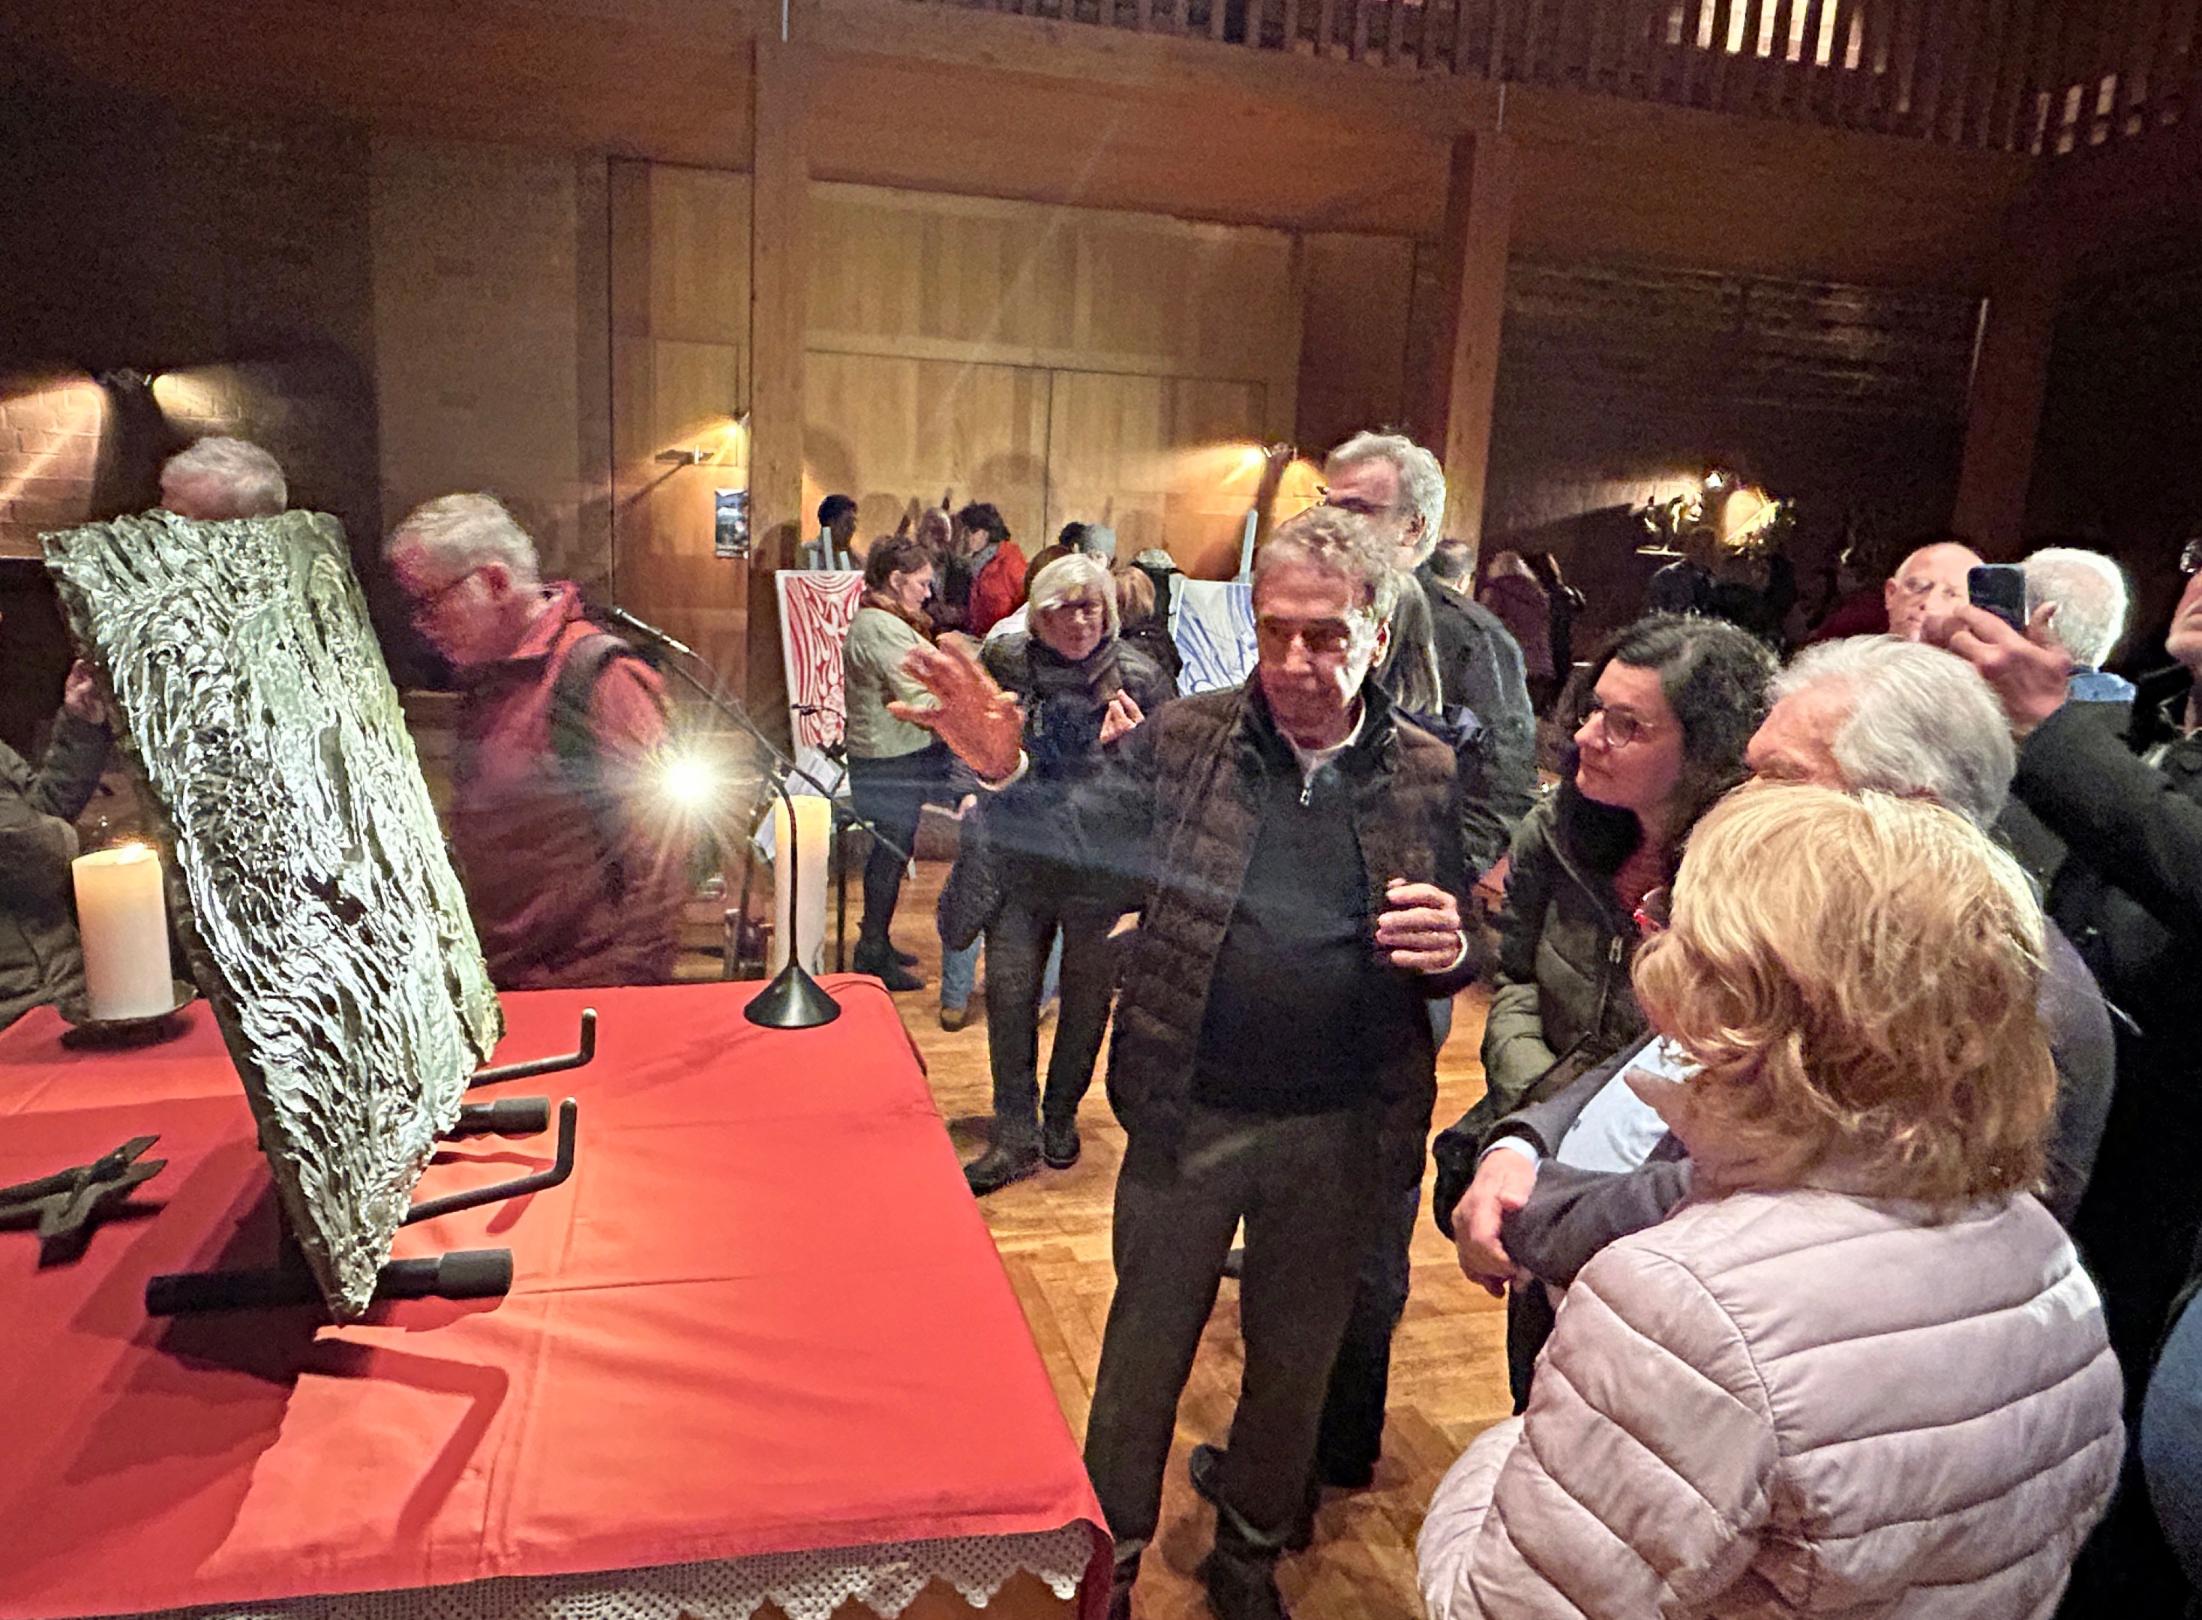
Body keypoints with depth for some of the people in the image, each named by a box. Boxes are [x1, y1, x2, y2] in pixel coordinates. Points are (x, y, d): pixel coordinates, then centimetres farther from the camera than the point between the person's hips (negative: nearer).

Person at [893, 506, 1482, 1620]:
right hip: (1189, 1118, -1)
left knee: (1296, 1359, 21)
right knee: (1145, 1351, 16)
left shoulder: (1428, 773, -3)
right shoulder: (1183, 739, -7)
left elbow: (1456, 959, 6)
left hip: (1341, 1135, 2)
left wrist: (1450, 949, -18)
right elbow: (1068, 860, -6)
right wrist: (1006, 776, -25)